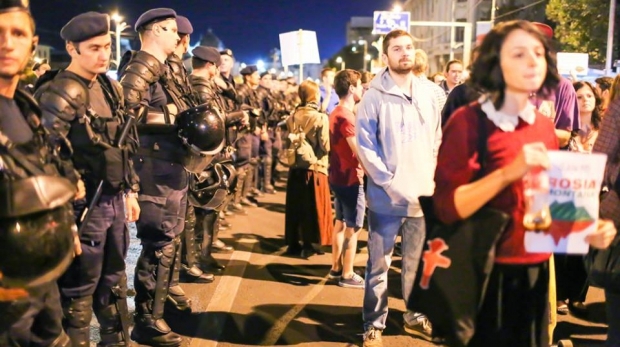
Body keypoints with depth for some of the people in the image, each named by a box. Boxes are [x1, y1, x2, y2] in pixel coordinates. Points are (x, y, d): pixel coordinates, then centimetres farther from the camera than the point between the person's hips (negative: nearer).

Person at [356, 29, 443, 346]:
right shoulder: (374, 96, -6)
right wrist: (390, 183, -14)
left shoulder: (428, 94, 7)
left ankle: (415, 316, 31)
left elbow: (437, 141, 12)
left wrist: (432, 180, 2)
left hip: (423, 195, 4)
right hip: (387, 198, -4)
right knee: (379, 264, 4)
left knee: (417, 262, 16)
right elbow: (365, 146, -9)